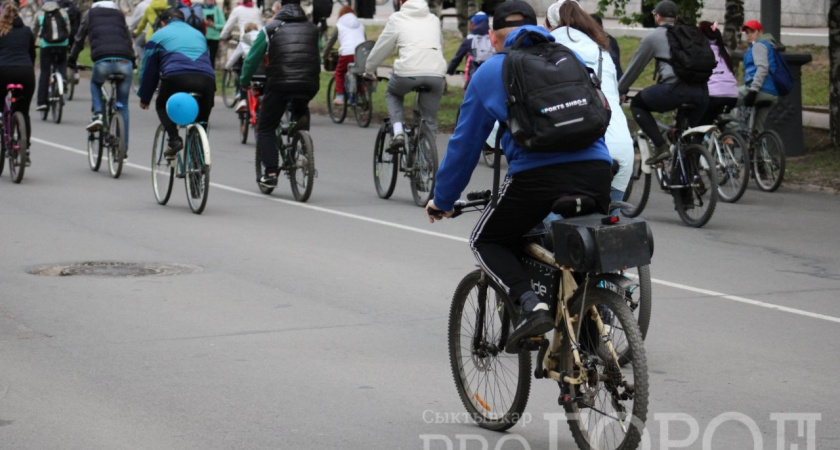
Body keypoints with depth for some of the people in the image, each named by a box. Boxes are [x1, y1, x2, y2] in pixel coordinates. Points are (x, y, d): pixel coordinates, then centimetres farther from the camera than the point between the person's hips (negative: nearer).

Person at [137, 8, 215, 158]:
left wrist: (144, 99, 34)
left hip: (176, 78, -3)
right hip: (206, 80, 3)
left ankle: (174, 139, 1)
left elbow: (148, 70, 24)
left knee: (162, 106, 23)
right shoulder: (198, 34, 35)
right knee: (201, 119, 19)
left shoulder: (159, 36, 23)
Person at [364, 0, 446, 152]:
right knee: (430, 119, 14)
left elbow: (381, 48, 17)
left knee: (393, 94, 29)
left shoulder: (397, 19, 13)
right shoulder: (434, 19, 24)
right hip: (436, 73, 2)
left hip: (408, 71, -2)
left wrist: (368, 70, 31)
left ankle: (398, 132, 8)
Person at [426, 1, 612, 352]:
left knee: (486, 242, 17)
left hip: (537, 175, -3)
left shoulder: (489, 72, 14)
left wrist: (442, 200, 29)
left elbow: (464, 145, 18)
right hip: (596, 169, 4)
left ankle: (532, 306, -6)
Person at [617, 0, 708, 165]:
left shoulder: (653, 37, 13)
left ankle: (660, 146, 2)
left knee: (637, 104, 16)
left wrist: (619, 91, 32)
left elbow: (634, 68, 18)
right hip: (701, 92, 5)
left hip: (674, 89, -5)